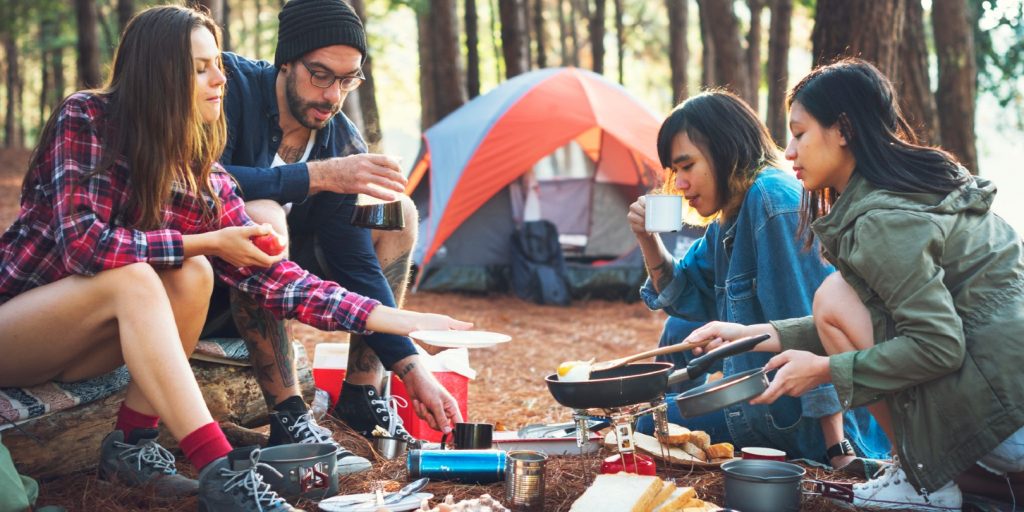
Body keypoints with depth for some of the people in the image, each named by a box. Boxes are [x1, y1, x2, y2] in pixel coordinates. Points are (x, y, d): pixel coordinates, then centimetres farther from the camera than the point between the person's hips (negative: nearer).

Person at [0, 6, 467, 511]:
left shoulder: (206, 180, -4)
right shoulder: (85, 118, -18)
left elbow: (272, 275, -10)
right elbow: (82, 242, -28)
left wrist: (398, 319, -17)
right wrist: (207, 242, -22)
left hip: (73, 347, 5)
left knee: (192, 276, -21)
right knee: (133, 277, -32)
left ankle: (132, 441, -13)